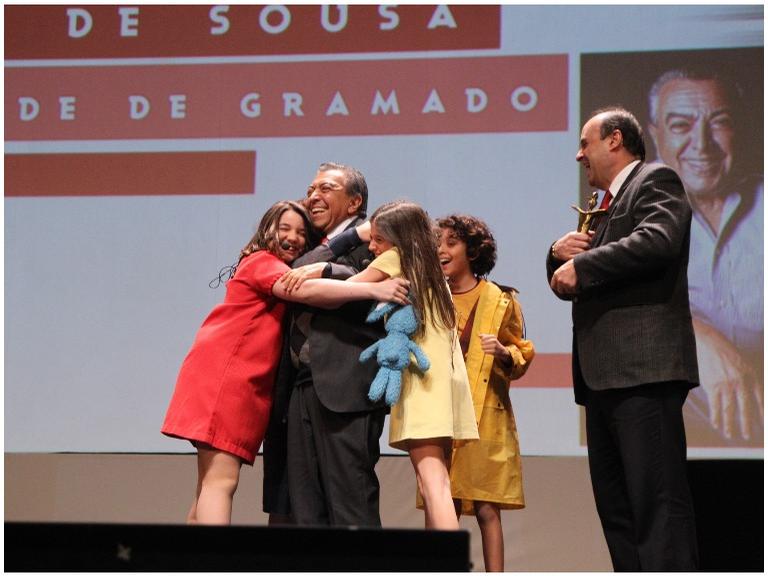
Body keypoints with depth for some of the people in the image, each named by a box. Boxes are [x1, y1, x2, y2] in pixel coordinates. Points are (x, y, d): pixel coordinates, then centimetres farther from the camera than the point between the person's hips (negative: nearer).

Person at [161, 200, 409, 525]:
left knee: (211, 483, 8)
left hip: (246, 383, 10)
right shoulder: (262, 262, -5)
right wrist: (373, 290, -30)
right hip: (223, 373, -10)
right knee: (221, 481, -17)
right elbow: (304, 290, -23)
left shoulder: (276, 270, 26)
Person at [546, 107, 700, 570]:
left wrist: (581, 265, -12)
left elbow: (657, 241, -20)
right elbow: (567, 283, 29)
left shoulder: (656, 181, 0)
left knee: (658, 501, -14)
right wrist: (560, 253, 7)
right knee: (616, 506, 9)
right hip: (604, 374, 10)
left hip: (644, 367, -10)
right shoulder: (605, 206, 26)